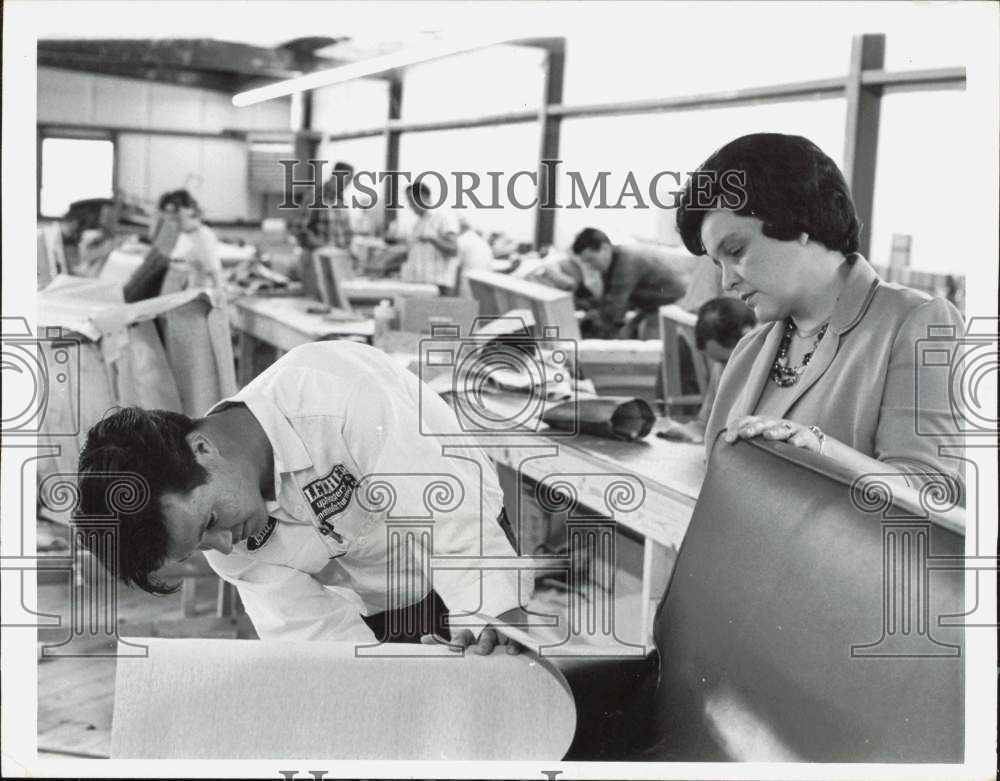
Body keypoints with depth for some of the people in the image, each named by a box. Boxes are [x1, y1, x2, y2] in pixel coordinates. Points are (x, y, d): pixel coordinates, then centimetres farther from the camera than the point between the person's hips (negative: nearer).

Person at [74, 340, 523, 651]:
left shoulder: (341, 396, -36)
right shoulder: (228, 544, -16)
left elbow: (458, 517, -39)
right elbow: (318, 632, -17)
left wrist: (494, 628, -46)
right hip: (367, 613, 5)